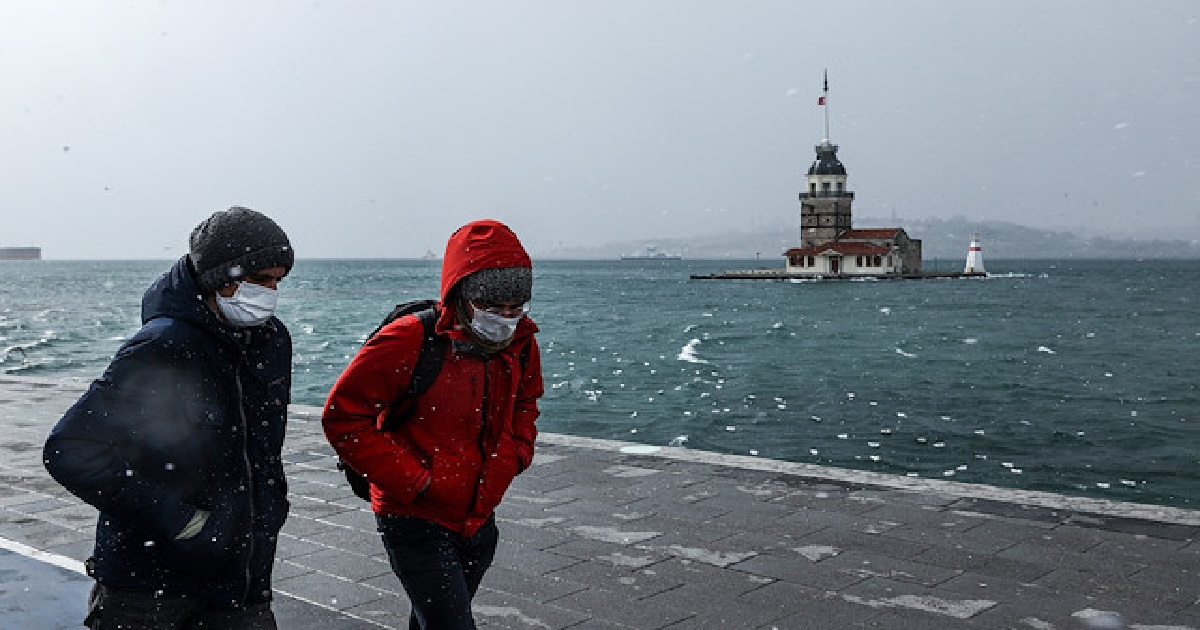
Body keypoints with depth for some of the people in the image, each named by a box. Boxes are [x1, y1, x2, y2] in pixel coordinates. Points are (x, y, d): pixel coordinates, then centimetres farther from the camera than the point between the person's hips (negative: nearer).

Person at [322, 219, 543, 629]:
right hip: (417, 521, -6)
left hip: (479, 521, 6)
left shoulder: (520, 343, -2)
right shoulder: (411, 342, -22)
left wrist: (515, 453, 1)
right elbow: (343, 417, -17)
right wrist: (412, 479, -20)